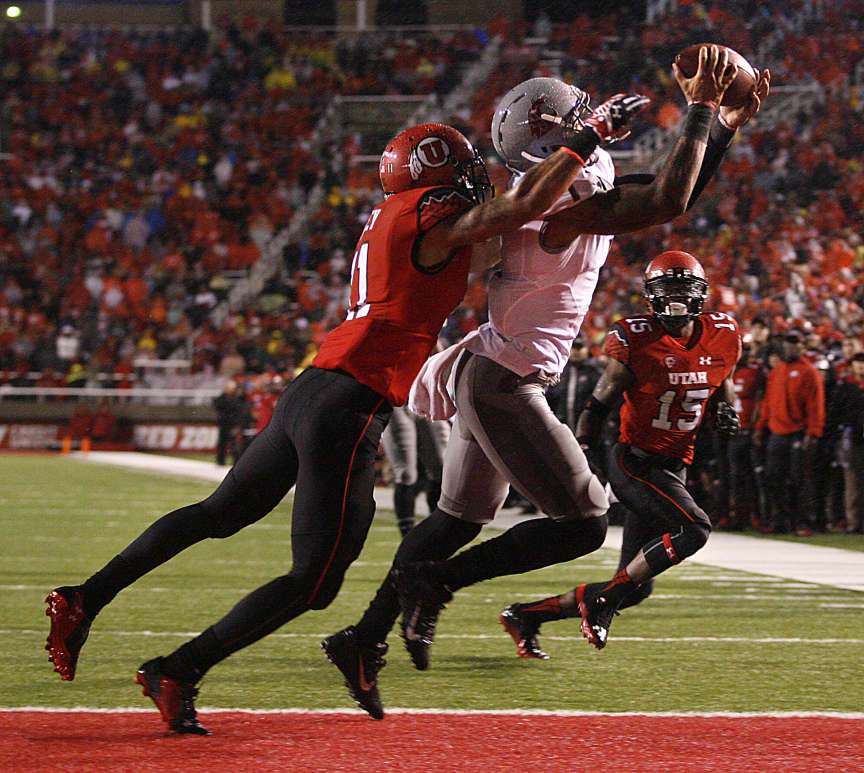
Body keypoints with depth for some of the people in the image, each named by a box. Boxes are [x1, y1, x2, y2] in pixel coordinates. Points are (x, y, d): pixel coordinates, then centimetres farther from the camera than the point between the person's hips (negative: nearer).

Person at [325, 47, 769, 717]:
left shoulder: (586, 195, 9)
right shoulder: (564, 203, -21)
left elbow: (671, 198, 19)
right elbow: (669, 203, -30)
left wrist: (726, 127, 13)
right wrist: (701, 111, -22)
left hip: (484, 377, 10)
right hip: (505, 385, -10)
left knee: (457, 521, 21)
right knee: (585, 523, -5)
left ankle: (365, 637, 26)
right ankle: (436, 582, -3)